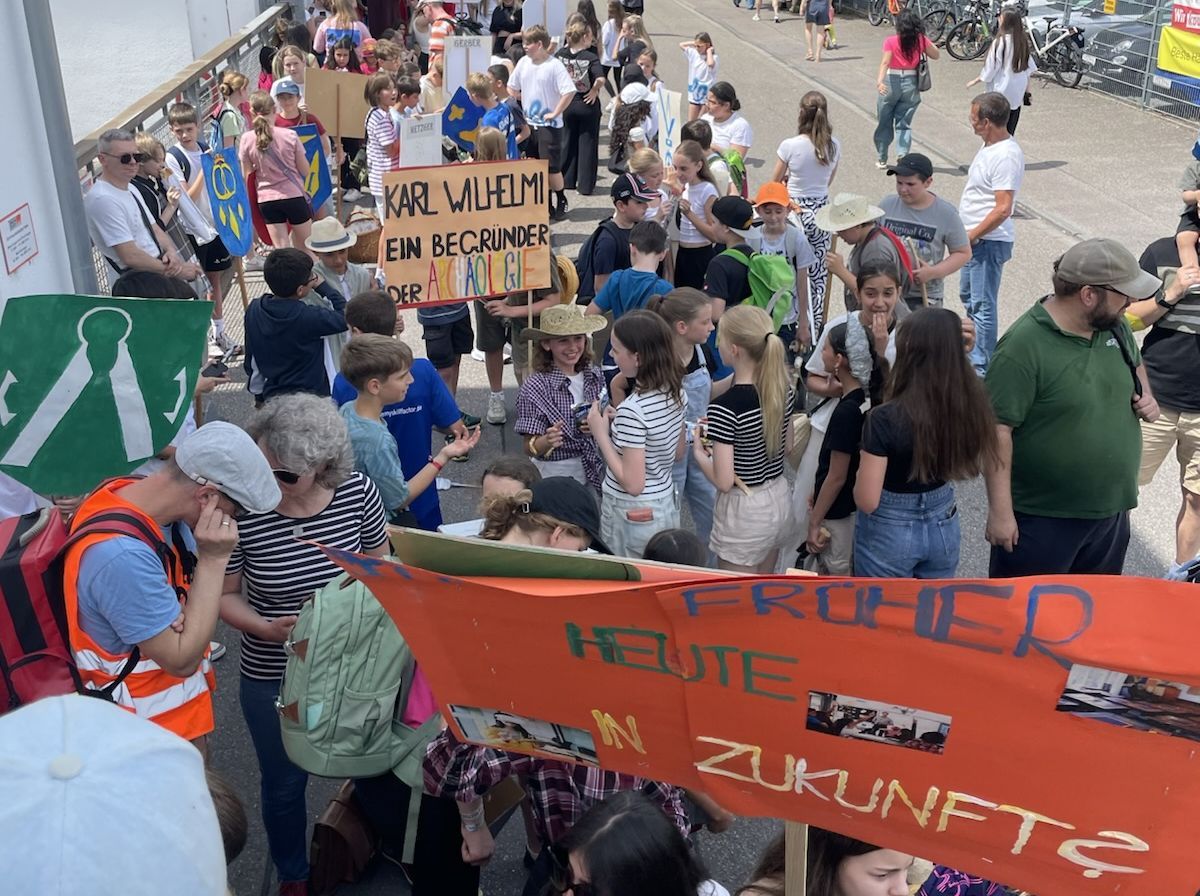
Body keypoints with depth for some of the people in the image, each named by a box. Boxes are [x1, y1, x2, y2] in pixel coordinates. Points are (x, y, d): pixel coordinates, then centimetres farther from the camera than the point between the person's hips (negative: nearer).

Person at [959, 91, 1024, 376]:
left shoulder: (1006, 156, -24)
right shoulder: (990, 146, 7)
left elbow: (1003, 209, -27)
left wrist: (971, 236, -20)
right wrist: (968, 235, 15)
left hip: (988, 242, -10)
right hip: (974, 238, 10)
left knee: (983, 305, -2)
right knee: (968, 296, 24)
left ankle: (981, 368, 7)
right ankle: (976, 348, 40)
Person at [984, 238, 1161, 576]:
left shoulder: (1115, 326, 1)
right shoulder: (1024, 346, -23)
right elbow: (997, 429, -24)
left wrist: (1146, 396, 1)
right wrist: (1000, 511, -24)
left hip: (1112, 509, 7)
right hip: (1042, 518, -7)